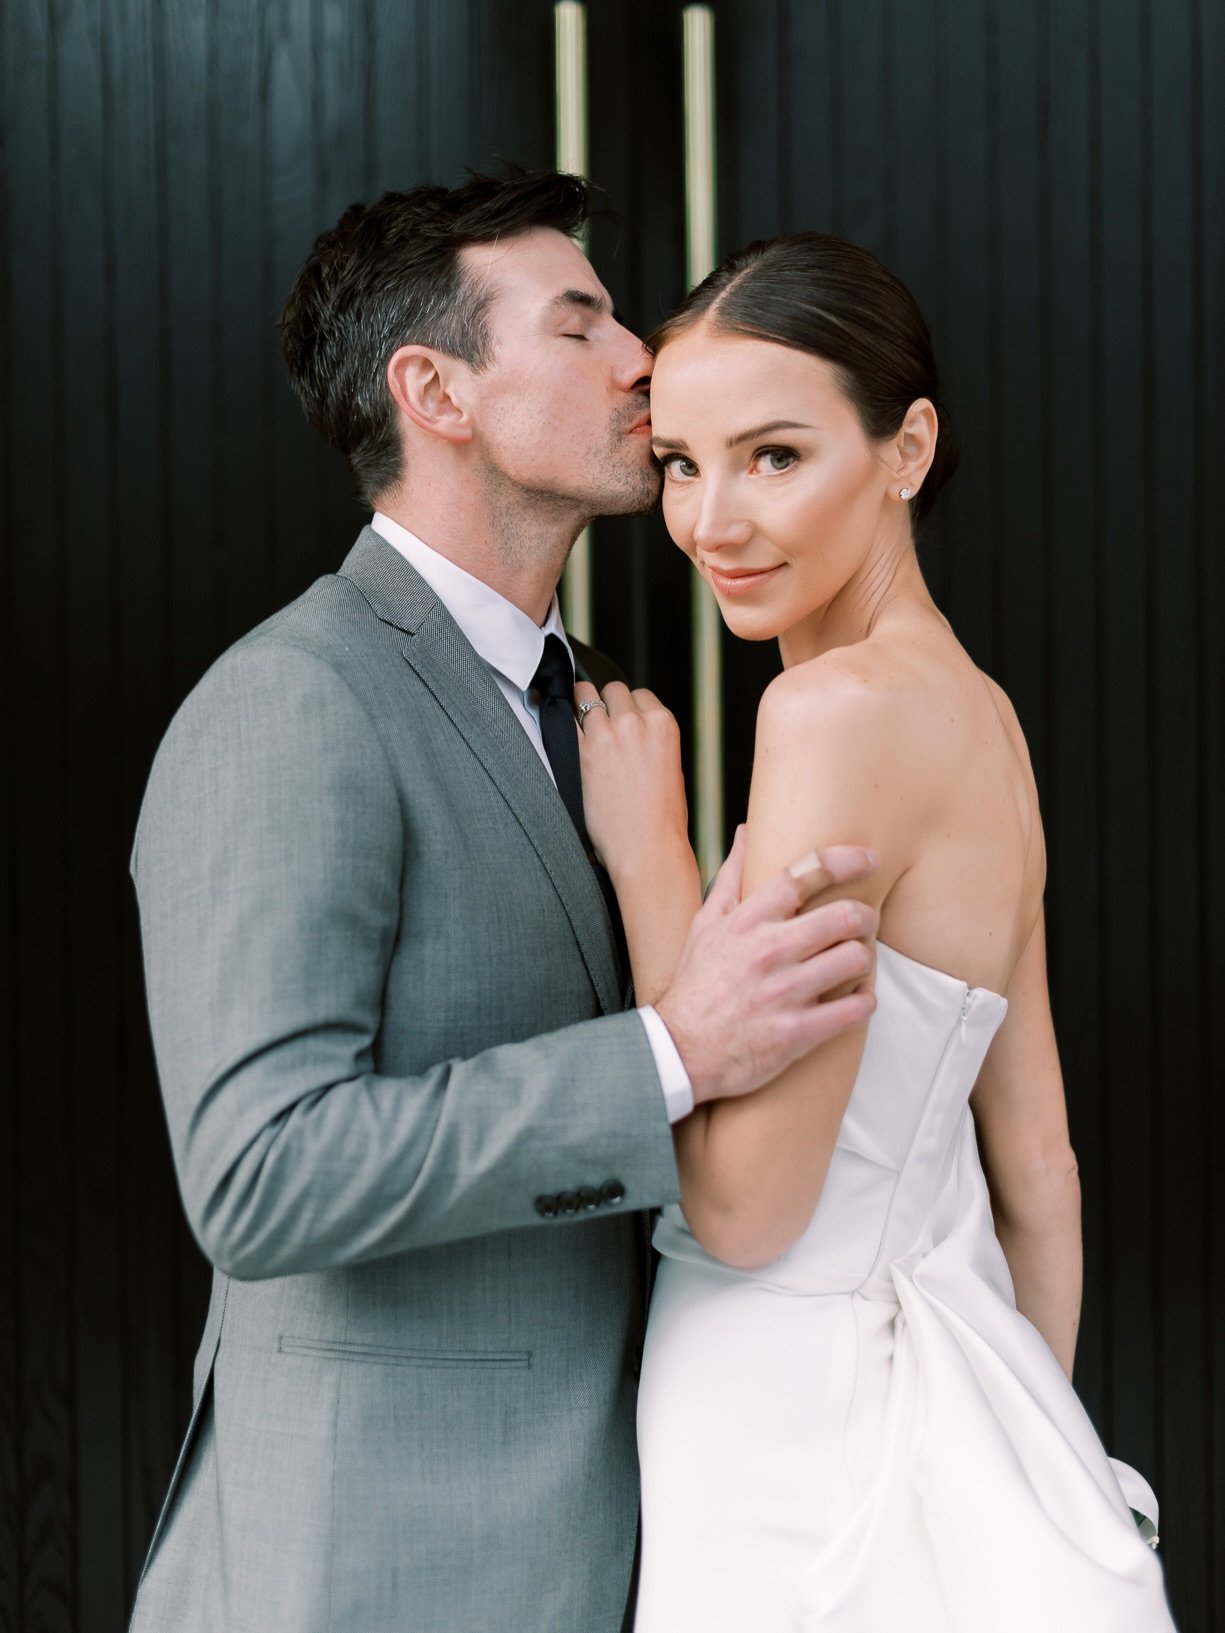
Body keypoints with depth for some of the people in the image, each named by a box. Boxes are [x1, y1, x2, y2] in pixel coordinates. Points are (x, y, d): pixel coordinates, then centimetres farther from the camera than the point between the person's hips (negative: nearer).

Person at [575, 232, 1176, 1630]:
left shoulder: (844, 709, -20)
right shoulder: (975, 711, 7)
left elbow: (744, 1202, -19)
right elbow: (1038, 1172, 12)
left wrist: (644, 853, -14)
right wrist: (1029, 1455, 19)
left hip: (803, 1455, -8)